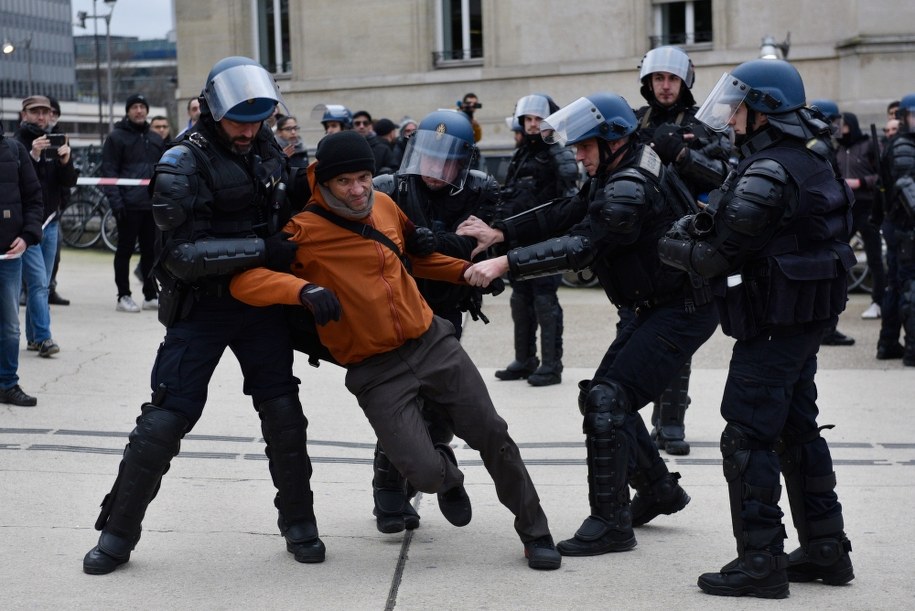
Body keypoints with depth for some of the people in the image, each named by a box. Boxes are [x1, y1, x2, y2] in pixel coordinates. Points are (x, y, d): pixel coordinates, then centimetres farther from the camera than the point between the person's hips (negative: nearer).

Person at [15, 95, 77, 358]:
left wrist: (66, 161, -14)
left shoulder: (55, 144, 10)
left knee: (42, 285, 10)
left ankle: (33, 337, 18)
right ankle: (43, 338, -15)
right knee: (38, 282, -13)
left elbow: (69, 183, 5)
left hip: (50, 222, 6)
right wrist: (33, 156, -28)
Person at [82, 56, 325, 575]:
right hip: (201, 307, -4)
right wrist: (262, 249, -27)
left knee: (282, 410, 3)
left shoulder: (266, 147, 3)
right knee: (167, 418, -4)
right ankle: (118, 533, 9)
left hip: (261, 300, 5)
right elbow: (182, 253, -24)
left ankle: (298, 522, 19)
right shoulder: (184, 163, -16)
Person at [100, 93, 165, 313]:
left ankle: (151, 295, 15)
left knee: (151, 251, 8)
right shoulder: (116, 137, -1)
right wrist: (115, 201, -15)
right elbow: (109, 171, -7)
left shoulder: (156, 139, 17)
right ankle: (123, 296, 5)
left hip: (152, 205, 5)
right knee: (125, 250, 1)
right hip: (129, 205, -5)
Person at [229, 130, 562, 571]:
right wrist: (304, 290, -35)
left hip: (431, 341, 5)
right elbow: (244, 280, -20)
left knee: (492, 435, 2)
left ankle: (535, 532, 21)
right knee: (424, 472, -16)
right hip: (376, 370, -4)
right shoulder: (305, 232, -11)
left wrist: (468, 270, 11)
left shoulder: (384, 205, 5)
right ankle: (448, 478, 24)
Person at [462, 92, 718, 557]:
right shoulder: (615, 176, 8)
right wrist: (500, 232, -5)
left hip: (685, 309, -11)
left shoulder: (631, 189, -25)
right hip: (657, 305, 11)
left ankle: (610, 523, -12)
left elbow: (580, 246, -33)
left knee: (607, 401, -17)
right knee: (601, 395, 14)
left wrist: (505, 263, -37)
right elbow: (565, 213, 7)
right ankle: (658, 489, 29)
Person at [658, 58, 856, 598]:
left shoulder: (767, 172, -18)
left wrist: (669, 246, 0)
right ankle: (826, 549, 23)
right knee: (799, 431, 16)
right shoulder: (810, 164, 13)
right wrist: (699, 226, 2)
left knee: (748, 440, -5)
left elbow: (720, 255, -18)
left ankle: (761, 561, -2)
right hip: (808, 318, 10)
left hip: (772, 324, -10)